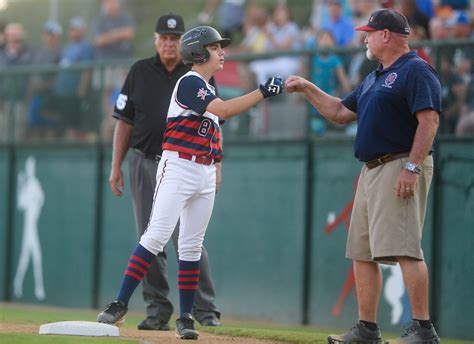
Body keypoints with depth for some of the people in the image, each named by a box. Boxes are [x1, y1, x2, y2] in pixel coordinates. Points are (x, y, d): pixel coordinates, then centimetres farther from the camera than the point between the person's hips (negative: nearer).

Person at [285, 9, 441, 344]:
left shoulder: (416, 71, -9)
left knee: (404, 247, -17)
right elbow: (341, 112, 30)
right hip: (371, 171, 10)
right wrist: (307, 88, 23)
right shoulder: (374, 79, 22)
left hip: (401, 167, -10)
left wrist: (412, 167, -25)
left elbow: (429, 120, -18)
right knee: (361, 251, 9)